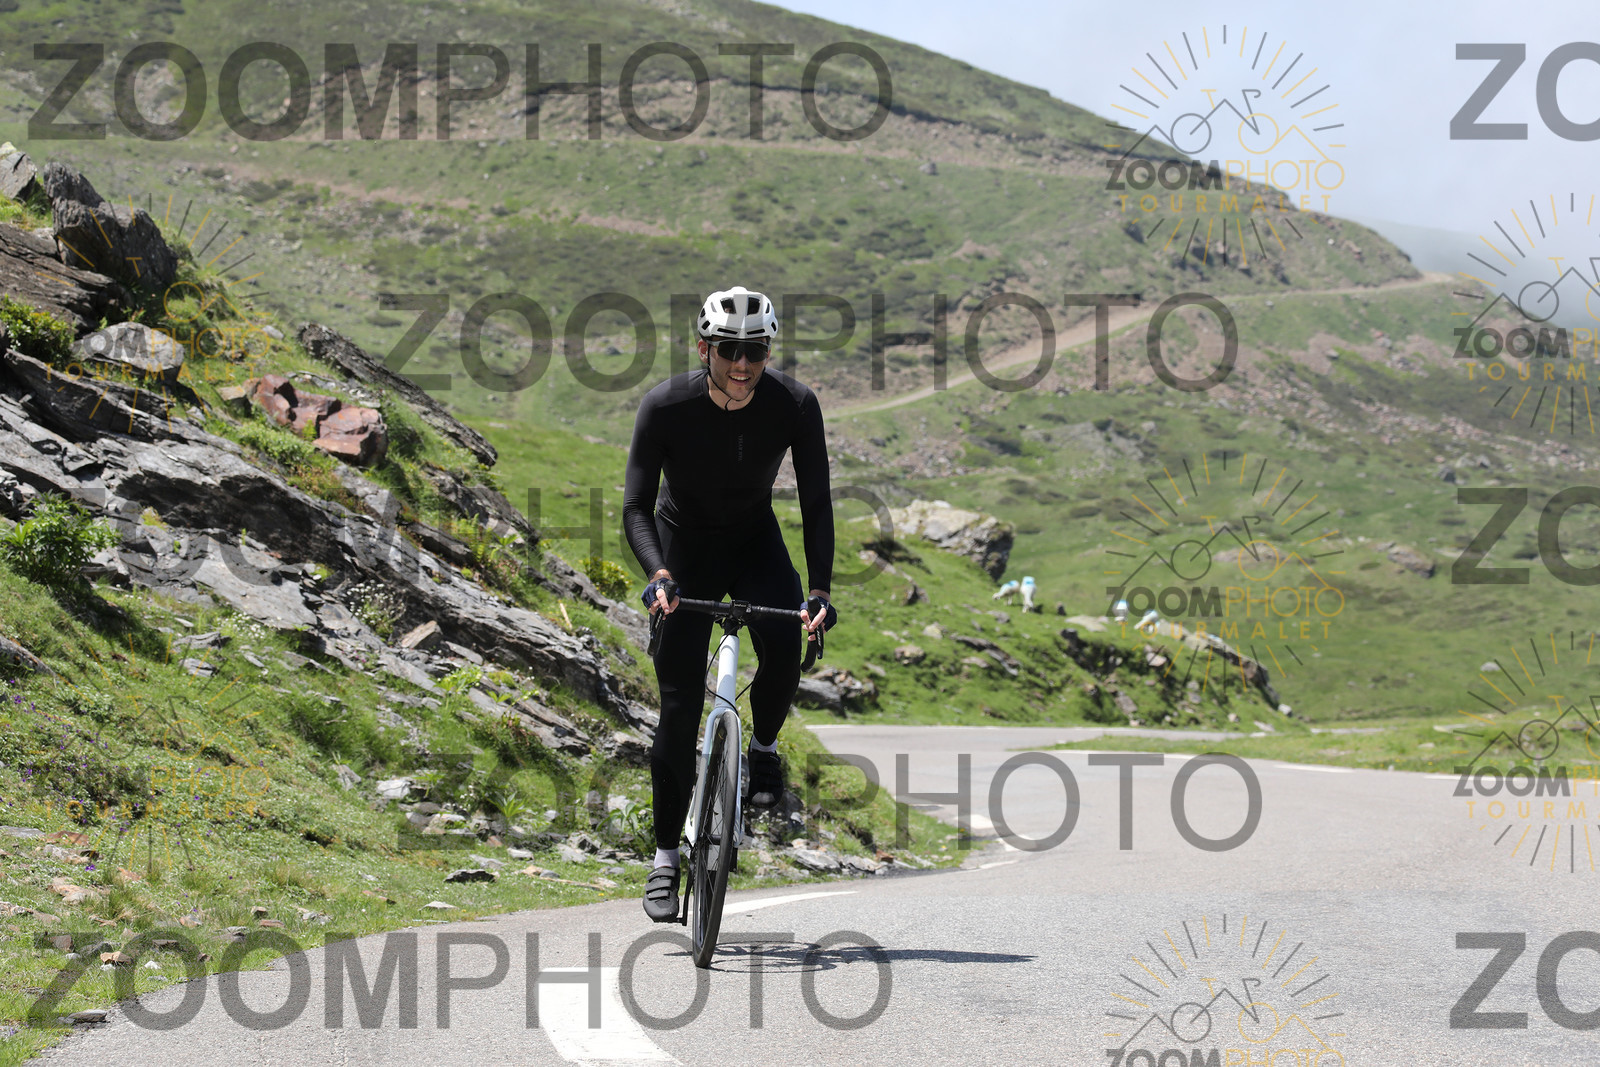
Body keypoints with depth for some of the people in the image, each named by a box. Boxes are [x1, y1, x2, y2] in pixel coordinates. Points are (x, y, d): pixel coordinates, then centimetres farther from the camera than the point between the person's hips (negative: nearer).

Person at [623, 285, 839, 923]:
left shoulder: (794, 405, -22)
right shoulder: (665, 407, -25)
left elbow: (816, 502, -20)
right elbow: (637, 506, -24)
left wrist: (820, 590, -31)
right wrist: (658, 574, -42)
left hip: (755, 541, 1)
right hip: (685, 546, -1)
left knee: (785, 648, -29)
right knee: (679, 704, -7)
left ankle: (763, 748, 3)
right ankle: (665, 856, 5)